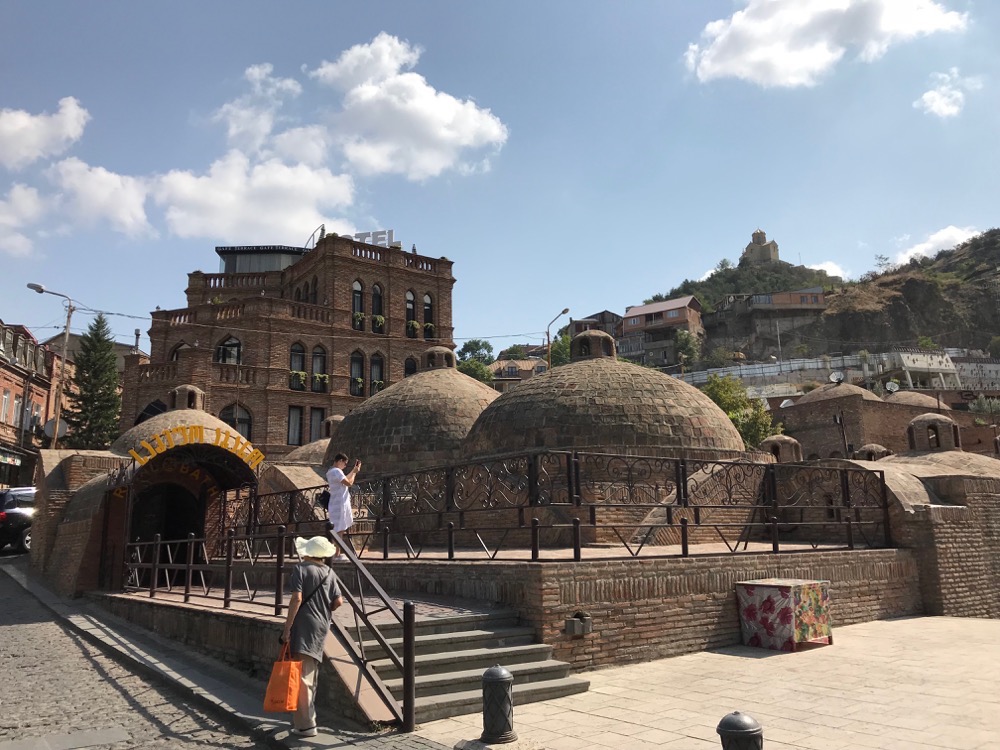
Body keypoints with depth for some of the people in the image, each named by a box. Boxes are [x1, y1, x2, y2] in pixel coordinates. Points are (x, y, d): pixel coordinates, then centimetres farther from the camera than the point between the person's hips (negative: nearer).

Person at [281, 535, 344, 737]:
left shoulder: (301, 569, -7)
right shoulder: (329, 573, 9)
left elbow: (297, 598, -16)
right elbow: (338, 601, 5)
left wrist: (287, 627, -14)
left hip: (304, 625, -7)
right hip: (322, 627, 7)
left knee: (302, 676, -5)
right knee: (311, 676, 18)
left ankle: (306, 725, -5)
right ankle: (305, 717, 29)